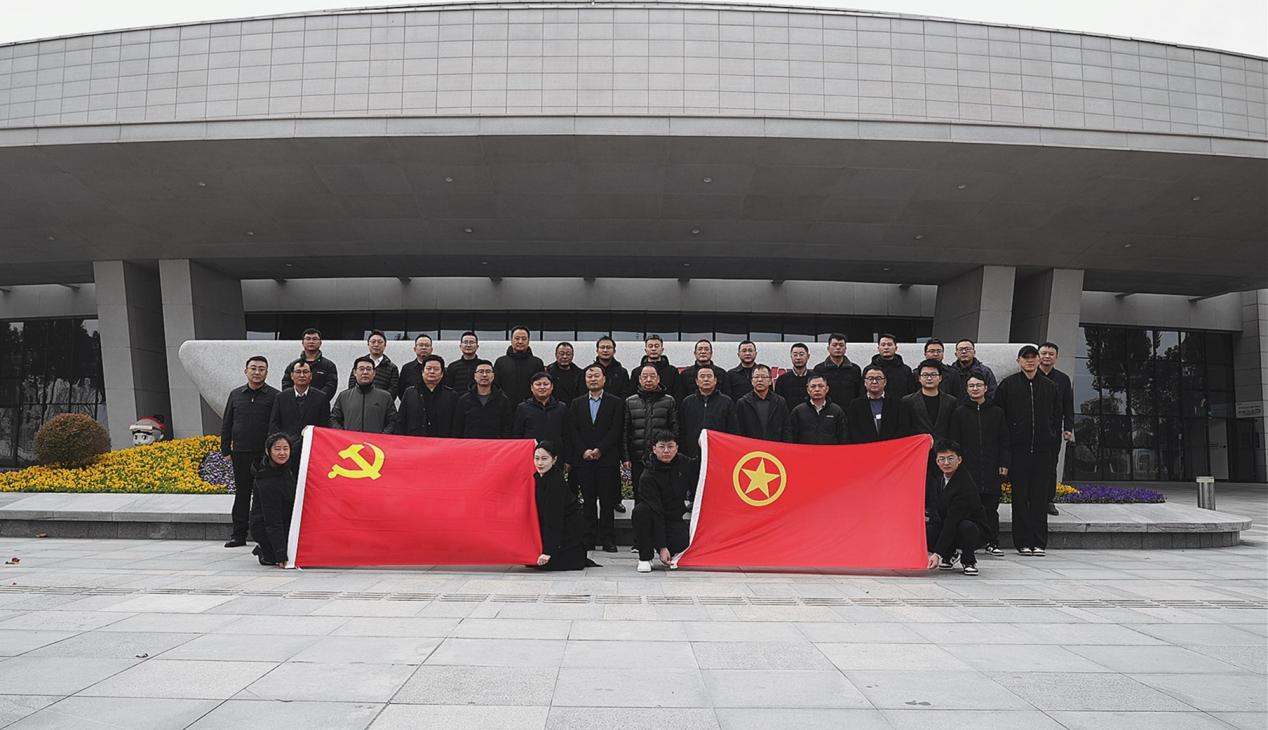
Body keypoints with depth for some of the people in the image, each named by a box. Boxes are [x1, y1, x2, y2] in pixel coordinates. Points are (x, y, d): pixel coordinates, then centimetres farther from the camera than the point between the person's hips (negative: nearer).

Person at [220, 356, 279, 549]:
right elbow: (226, 424, 15)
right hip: (241, 453, 3)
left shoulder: (275, 396, 0)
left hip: (265, 454, -3)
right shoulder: (235, 394, 11)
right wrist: (226, 450, 9)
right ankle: (238, 534, 16)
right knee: (242, 493, 9)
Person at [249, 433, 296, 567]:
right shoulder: (267, 484, -31)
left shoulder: (288, 466, -9)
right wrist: (281, 555, -29)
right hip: (264, 529, -9)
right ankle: (263, 551, 11)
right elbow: (273, 522, -29)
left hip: (287, 523, 9)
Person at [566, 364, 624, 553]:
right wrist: (584, 451, -7)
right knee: (588, 500, 3)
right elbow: (572, 431, 7)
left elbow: (616, 431, -2)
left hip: (607, 459, -2)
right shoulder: (576, 403, 13)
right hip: (583, 460, 2)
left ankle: (607, 538, 4)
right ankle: (588, 538, 8)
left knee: (607, 500, -1)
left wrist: (600, 450, -11)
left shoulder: (616, 403, 6)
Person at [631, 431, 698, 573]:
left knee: (682, 548, -26)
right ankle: (645, 558, -19)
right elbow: (655, 511, -25)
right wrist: (662, 547, -28)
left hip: (675, 519, 3)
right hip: (654, 520, -2)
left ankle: (672, 552, 13)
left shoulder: (684, 463, -4)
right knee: (641, 510, -35)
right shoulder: (648, 476, -21)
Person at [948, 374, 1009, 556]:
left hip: (992, 468, 1)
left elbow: (1004, 441, 11)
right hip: (967, 468, -1)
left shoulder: (996, 412, 11)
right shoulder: (959, 413, 7)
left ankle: (992, 542, 12)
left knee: (991, 507, 4)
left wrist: (1004, 463, 3)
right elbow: (954, 443, 6)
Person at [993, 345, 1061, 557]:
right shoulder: (1008, 385, 4)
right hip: (1018, 449, -2)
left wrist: (1054, 440, 6)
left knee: (1040, 496, 3)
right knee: (1020, 496, 0)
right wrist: (1005, 442, -3)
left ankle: (1039, 542, 10)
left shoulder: (1049, 386, 12)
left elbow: (1057, 417, 17)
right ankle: (1023, 542, 6)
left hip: (1043, 449, 2)